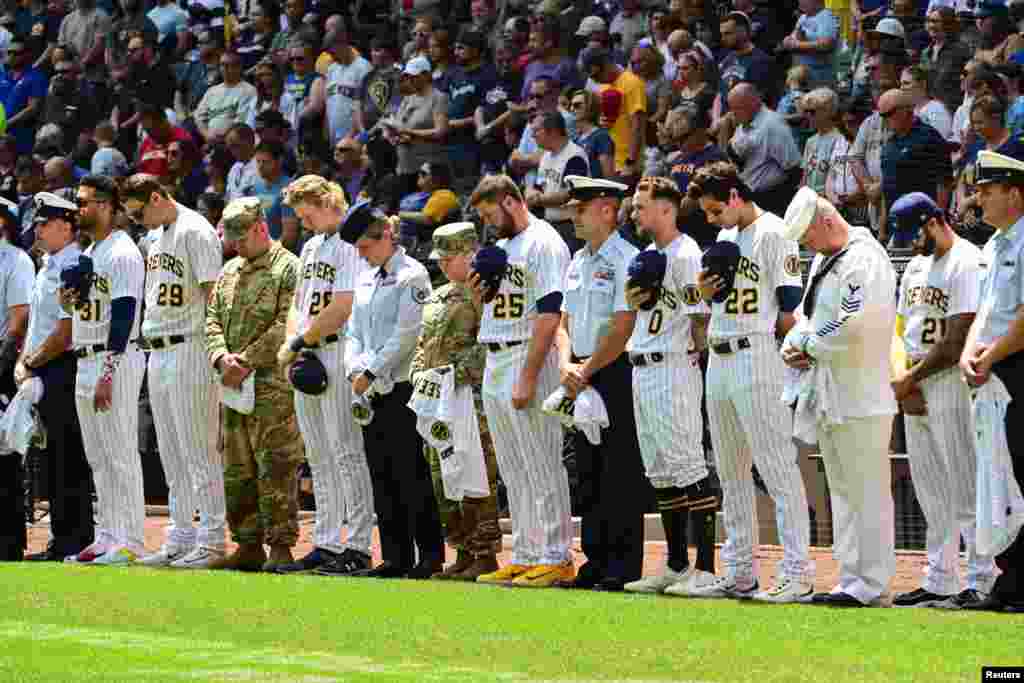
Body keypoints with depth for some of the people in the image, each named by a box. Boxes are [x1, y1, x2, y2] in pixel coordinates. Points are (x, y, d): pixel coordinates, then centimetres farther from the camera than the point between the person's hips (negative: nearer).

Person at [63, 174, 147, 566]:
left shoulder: (122, 253, -12)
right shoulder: (88, 253, 18)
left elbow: (123, 316, -19)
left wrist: (108, 375, -24)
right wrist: (68, 299, 3)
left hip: (115, 360, -10)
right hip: (85, 360, 10)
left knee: (121, 454, -9)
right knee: (98, 458, 11)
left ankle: (131, 542, -8)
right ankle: (107, 537, 16)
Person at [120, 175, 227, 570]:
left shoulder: (195, 232, -11)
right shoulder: (155, 236, 17)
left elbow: (213, 293, -15)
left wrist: (216, 350, -19)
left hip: (189, 349, -10)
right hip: (157, 354, 10)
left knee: (197, 448, -8)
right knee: (170, 452, 11)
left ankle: (212, 540, -6)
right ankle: (180, 539, 16)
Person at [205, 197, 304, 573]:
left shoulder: (288, 268, -4)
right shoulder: (229, 272, 19)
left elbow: (285, 326, -13)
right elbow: (213, 319, 15)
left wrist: (247, 360, -16)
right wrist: (222, 357, -5)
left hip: (273, 384, -8)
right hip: (233, 385, 8)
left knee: (275, 468, -9)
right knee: (237, 471, 8)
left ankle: (281, 546, -7)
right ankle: (249, 546, 14)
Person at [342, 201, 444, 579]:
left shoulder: (412, 275, -7)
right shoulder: (365, 278, 18)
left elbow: (406, 335, -14)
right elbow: (354, 331, 19)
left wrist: (371, 373, -15)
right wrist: (354, 370, 1)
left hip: (401, 388, -8)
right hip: (370, 391, 8)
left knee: (410, 473, -7)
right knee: (381, 475, 8)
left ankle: (430, 554, -1)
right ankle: (395, 557, 12)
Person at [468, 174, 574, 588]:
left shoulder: (543, 244, -11)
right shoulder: (500, 247, 19)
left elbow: (549, 315, -18)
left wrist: (528, 378, -22)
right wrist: (478, 290, 3)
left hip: (530, 357, -10)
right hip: (495, 363, 10)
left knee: (541, 466, -8)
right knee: (512, 471, 10)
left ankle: (555, 558, -6)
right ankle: (525, 557, 15)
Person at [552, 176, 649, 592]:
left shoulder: (626, 259, -10)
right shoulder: (577, 262, 17)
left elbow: (623, 328, -16)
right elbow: (564, 322, 18)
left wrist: (587, 370, -14)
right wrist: (566, 364, -1)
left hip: (616, 373, -9)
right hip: (581, 377, 9)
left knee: (621, 472, -7)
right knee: (587, 473, 10)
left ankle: (623, 567, -5)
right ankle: (596, 561, 16)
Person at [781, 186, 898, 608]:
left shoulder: (866, 261, -14)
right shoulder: (822, 260, 18)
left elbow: (856, 327, -24)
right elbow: (807, 314, 25)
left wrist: (810, 346, -10)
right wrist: (793, 343, 3)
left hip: (861, 396, -10)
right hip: (828, 398, 10)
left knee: (868, 493, -6)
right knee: (842, 492, 13)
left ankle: (873, 585, -4)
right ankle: (851, 580, 18)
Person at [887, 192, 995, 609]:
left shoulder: (967, 263, -12)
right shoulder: (916, 266, 17)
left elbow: (955, 343, -18)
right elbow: (899, 328, 17)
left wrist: (910, 379, -11)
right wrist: (900, 378, 0)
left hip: (952, 384, -9)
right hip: (914, 389, 9)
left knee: (965, 489, -9)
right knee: (931, 494, 11)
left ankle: (984, 580, -7)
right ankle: (938, 583, 16)